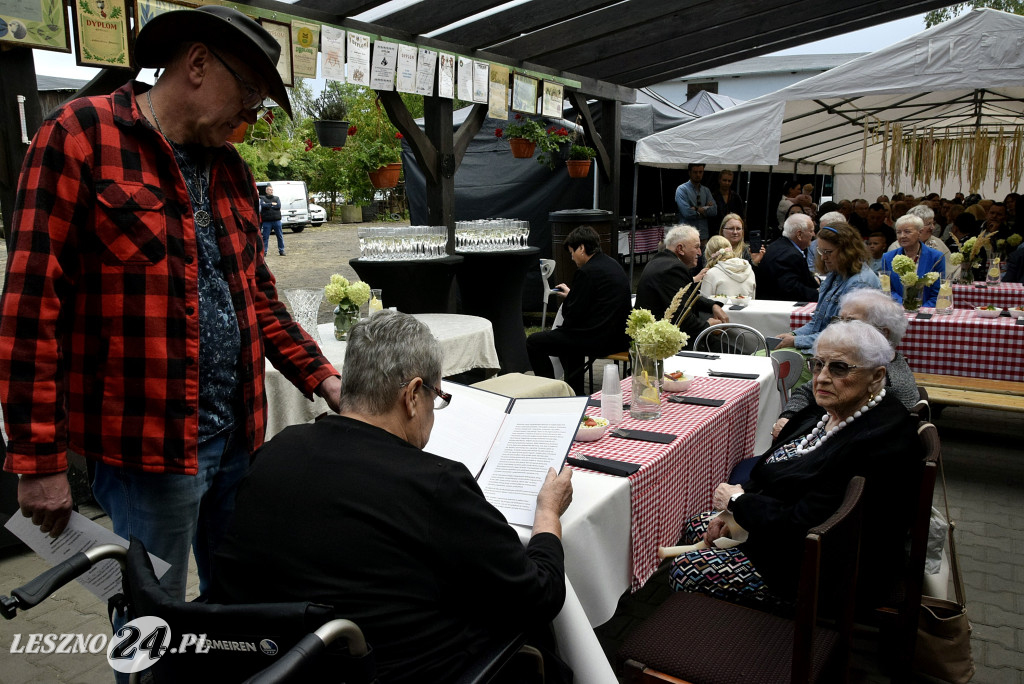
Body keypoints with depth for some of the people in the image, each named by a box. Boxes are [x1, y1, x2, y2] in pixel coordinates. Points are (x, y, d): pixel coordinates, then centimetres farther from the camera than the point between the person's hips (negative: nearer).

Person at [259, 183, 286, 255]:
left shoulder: (277, 198, 13)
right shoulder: (263, 198, 8)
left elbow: (278, 206, -4)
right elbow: (263, 205, -11)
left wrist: (268, 206, -6)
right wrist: (272, 204, -7)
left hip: (276, 220, 2)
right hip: (267, 221, -2)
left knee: (280, 236, 3)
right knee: (265, 237, -2)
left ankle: (281, 250, 11)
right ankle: (264, 251, 3)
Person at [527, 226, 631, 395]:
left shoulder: (587, 272, -17)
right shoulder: (613, 265, 12)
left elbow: (572, 315, -14)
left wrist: (568, 299, 6)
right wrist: (571, 294, 23)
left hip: (598, 340, -10)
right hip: (618, 336, 10)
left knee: (533, 342, 1)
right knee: (569, 336, 37)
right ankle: (575, 393, 37)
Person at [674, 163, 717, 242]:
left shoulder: (706, 190, 16)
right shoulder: (682, 189, -1)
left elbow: (714, 211, 2)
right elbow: (686, 212, -14)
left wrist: (696, 209, -9)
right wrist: (705, 209, -2)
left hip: (703, 236, 4)